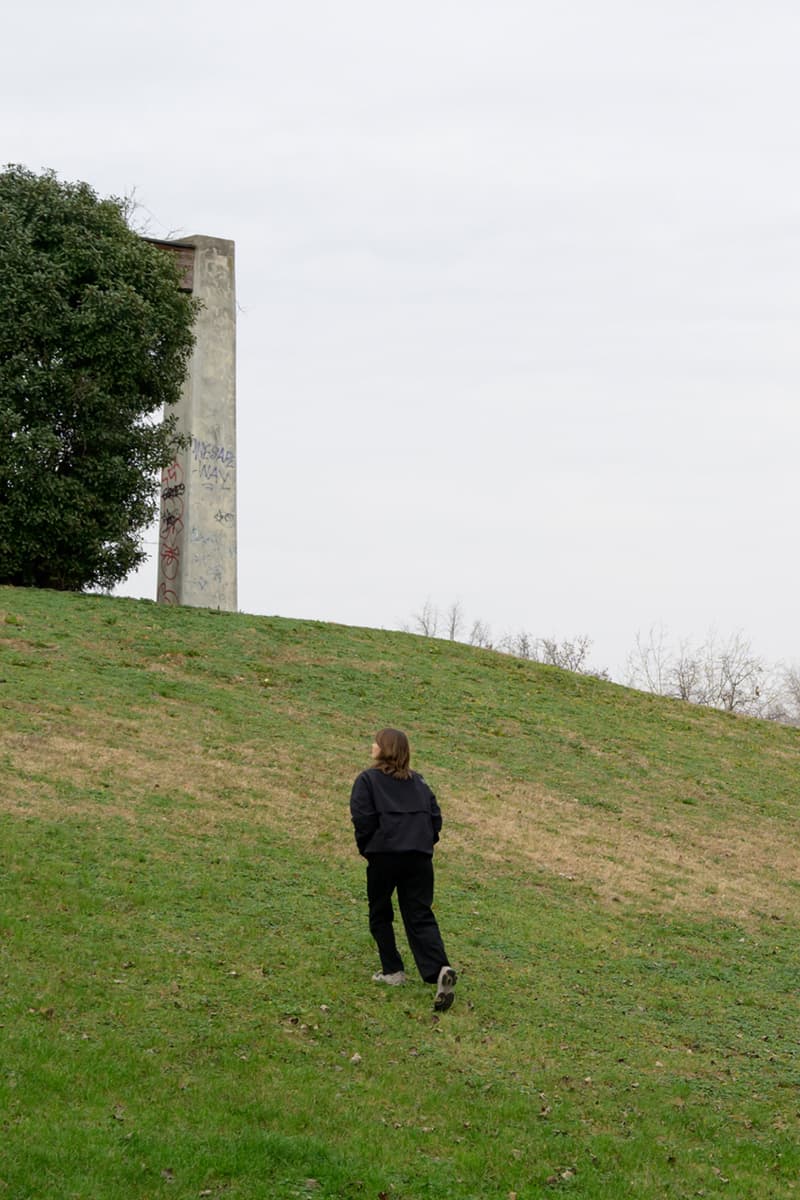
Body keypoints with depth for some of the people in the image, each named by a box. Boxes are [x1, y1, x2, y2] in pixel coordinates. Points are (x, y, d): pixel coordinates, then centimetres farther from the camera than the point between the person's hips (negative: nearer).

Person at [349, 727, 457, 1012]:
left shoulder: (368, 780, 2)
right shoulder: (417, 781, 17)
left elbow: (363, 818, -9)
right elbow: (435, 815, 12)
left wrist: (365, 848, 5)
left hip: (384, 855, -4)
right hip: (419, 857, 4)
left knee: (380, 914, 17)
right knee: (420, 917, 0)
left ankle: (393, 970, 16)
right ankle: (440, 970, -21)